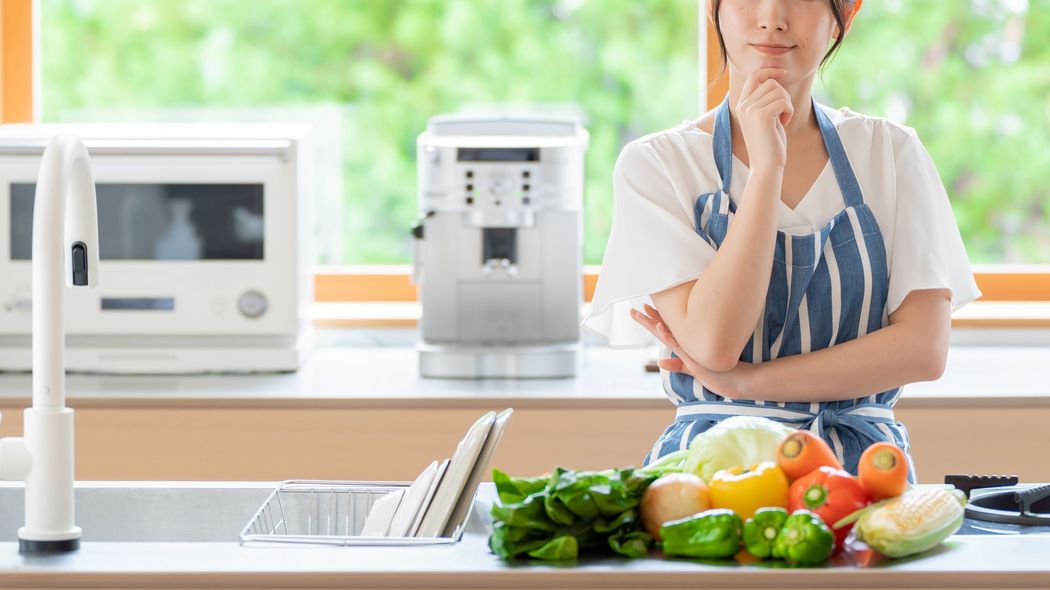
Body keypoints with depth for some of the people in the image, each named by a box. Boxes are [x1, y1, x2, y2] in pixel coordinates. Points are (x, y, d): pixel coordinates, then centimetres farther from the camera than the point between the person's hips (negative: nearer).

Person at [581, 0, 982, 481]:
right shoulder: (655, 163, 3)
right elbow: (713, 344, -11)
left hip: (863, 463, 1)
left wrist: (746, 379, -8)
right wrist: (767, 165, -12)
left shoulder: (890, 151, 9)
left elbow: (926, 348, -1)